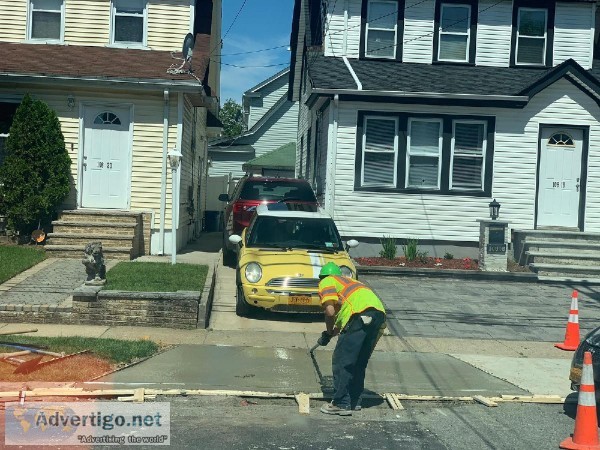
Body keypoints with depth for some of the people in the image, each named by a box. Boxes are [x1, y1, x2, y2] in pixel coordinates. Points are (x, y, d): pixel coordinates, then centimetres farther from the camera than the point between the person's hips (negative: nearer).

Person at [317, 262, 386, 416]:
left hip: (361, 314, -8)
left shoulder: (326, 282, 15)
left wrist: (329, 332, 14)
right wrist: (334, 331, 42)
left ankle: (341, 403, 3)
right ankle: (355, 401, 26)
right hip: (379, 312, 8)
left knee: (341, 361, 1)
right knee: (360, 362, 20)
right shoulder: (347, 281, 38)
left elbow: (330, 311, -1)